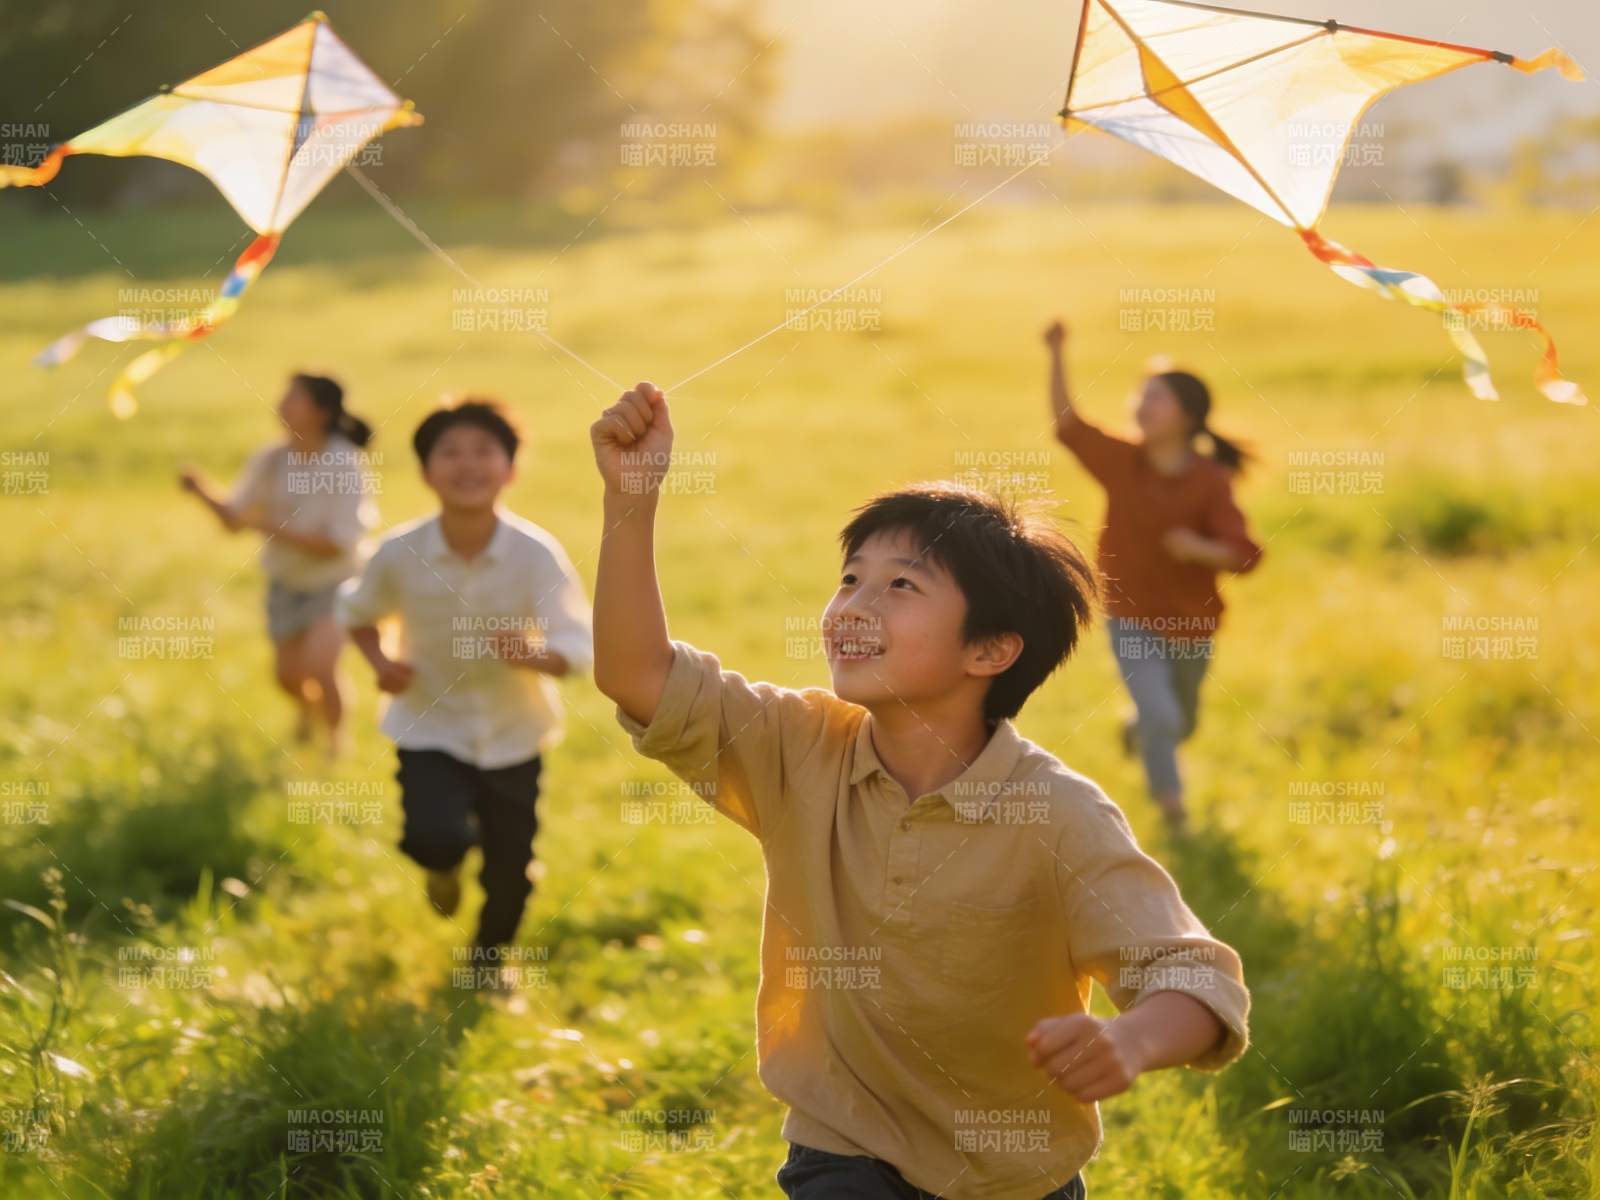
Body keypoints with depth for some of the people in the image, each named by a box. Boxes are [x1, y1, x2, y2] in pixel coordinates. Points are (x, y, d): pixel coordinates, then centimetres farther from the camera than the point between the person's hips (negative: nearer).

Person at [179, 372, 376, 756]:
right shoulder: (271, 461, -9)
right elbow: (234, 519, -2)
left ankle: (336, 740, 7)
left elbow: (338, 543, -24)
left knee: (319, 665, -23)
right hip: (286, 582, 5)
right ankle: (307, 708, 50)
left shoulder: (344, 463, -22)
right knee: (288, 675, 11)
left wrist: (274, 528, -31)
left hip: (333, 582, -5)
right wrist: (204, 492, -21)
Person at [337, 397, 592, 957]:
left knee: (509, 873, 8)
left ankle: (488, 956, 43)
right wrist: (381, 662, -15)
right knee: (436, 839, -25)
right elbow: (356, 612, 3)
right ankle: (443, 866, 15)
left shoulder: (537, 553, -22)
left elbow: (578, 647, -26)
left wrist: (534, 654, -47)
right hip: (430, 727, 0)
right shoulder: (400, 553, -17)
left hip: (513, 735, 1)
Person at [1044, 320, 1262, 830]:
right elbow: (1067, 424, -3)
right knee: (1161, 716, -18)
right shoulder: (1122, 461, -7)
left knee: (1181, 724, 22)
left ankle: (1137, 730, 58)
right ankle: (1173, 813, 2)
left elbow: (1245, 554, -19)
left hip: (1190, 623, 1)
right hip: (1132, 619, -1)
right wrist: (1057, 357, -11)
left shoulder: (1210, 482, -15)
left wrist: (1200, 549, -37)